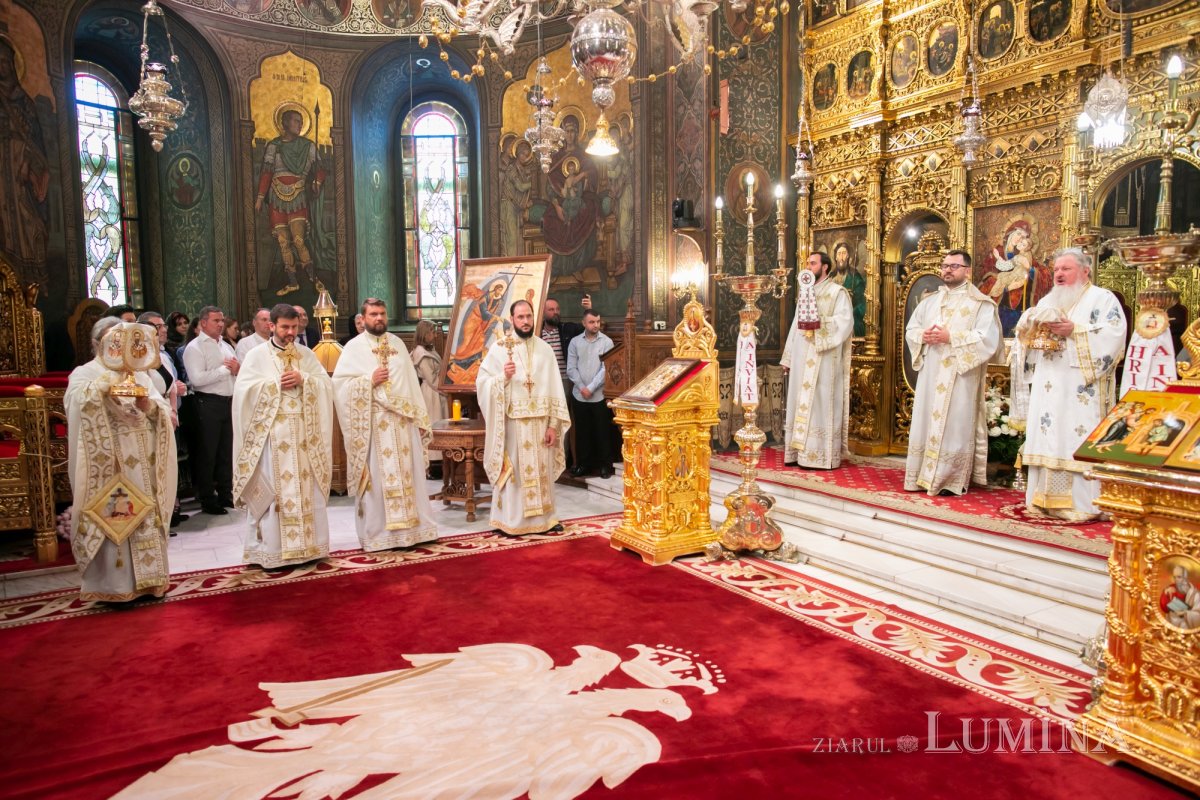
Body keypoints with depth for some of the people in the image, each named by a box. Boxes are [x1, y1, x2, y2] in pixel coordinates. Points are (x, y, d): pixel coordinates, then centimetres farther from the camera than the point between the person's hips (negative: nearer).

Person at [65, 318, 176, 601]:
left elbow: (163, 411, 6)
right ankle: (114, 583, 5)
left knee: (146, 516, 5)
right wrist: (106, 383, -27)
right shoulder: (85, 373, 4)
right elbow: (79, 400, -18)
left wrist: (149, 405, -14)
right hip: (108, 462, -4)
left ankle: (147, 576, 14)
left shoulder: (139, 374, 16)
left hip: (141, 462, 4)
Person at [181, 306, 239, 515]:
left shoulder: (226, 346, 16)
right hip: (208, 403, -7)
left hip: (228, 402, 7)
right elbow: (197, 379, -19)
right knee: (207, 453, 2)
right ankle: (207, 500, 12)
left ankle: (226, 495, 24)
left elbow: (240, 374, 20)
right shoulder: (195, 347, -6)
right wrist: (226, 369, -12)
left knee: (226, 451, 13)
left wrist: (237, 369, -3)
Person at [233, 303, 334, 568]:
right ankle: (272, 550, 6)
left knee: (307, 489, 6)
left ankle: (307, 545, 15)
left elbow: (327, 383, 5)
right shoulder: (256, 355, 2)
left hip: (303, 433, 3)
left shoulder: (306, 354, 12)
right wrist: (276, 384, -11)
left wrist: (303, 380, -10)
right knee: (274, 490, -2)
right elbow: (243, 390, -8)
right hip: (271, 433, -3)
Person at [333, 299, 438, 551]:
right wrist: (370, 380, -18)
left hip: (403, 420, 4)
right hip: (374, 422, -4)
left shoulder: (398, 343, 13)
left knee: (409, 474, 7)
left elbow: (411, 382, 13)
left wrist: (420, 417, 9)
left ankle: (412, 526, 17)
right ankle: (377, 533, 8)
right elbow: (339, 383, -7)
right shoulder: (354, 347, 0)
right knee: (378, 477, -1)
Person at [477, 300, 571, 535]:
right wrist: (503, 377, -22)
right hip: (512, 421, -2)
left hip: (540, 421, 3)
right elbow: (481, 382, -3)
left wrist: (553, 424, -2)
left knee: (541, 470, 9)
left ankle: (544, 517, 20)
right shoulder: (499, 348, -1)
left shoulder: (545, 349, 6)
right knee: (514, 470, 2)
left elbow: (554, 389, 3)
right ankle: (510, 520, 12)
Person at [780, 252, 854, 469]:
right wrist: (787, 358, 13)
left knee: (820, 403, -7)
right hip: (802, 359, 7)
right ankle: (800, 452, 10)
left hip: (823, 359, -7)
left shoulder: (838, 292, 0)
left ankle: (820, 455, -3)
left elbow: (845, 321, -13)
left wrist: (820, 323, -25)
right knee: (800, 403, 5)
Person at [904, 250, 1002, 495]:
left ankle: (952, 481, 3)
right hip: (930, 375, 6)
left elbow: (988, 338, -13)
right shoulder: (930, 301, 16)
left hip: (960, 377, -5)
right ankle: (925, 476, 13)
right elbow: (910, 329, 15)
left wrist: (951, 337, -19)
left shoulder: (981, 303, -2)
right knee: (926, 423, 6)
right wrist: (923, 336, -7)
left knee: (954, 426, -4)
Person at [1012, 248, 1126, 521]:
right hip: (1047, 389, 6)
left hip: (1081, 391, -6)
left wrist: (1074, 331, -18)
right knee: (1047, 440, 5)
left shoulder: (1102, 299, 3)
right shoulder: (1048, 301, 21)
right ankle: (1046, 498, 9)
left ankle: (1083, 504, -4)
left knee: (1079, 443, -8)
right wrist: (1035, 327, -6)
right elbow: (1024, 333, 15)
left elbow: (1112, 336, -11)